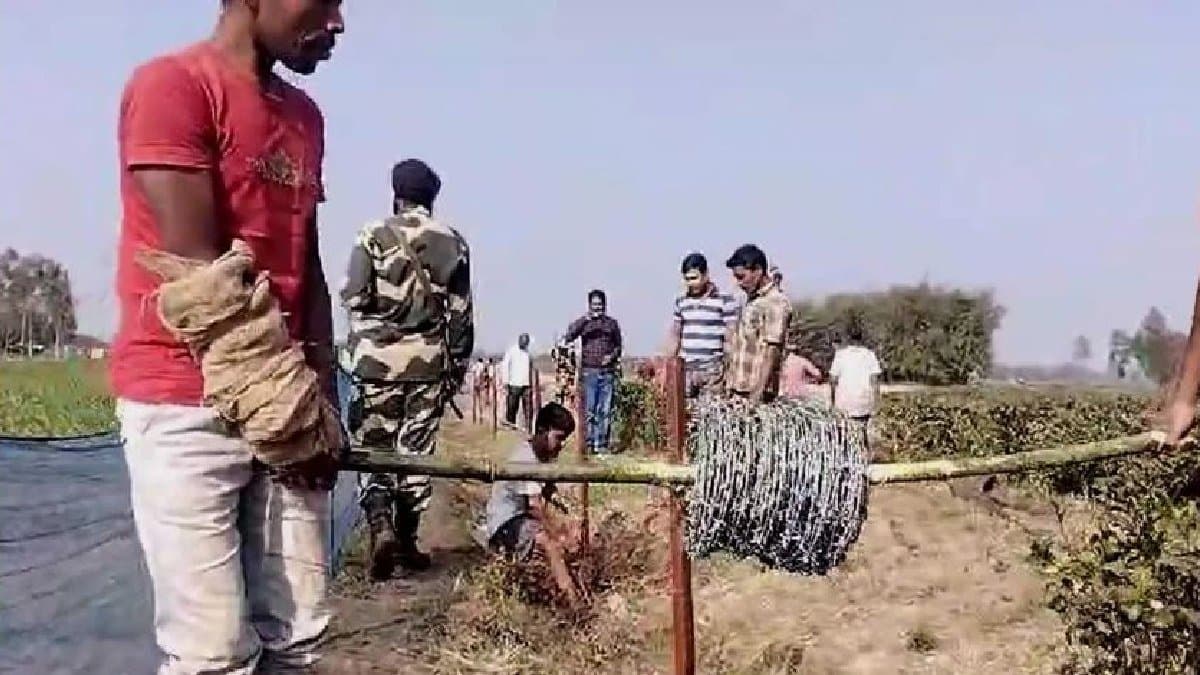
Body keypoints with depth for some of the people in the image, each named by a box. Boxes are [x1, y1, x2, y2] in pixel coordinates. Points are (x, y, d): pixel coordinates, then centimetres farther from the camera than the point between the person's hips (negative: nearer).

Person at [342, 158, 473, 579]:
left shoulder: (374, 235, -2)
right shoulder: (453, 243, 5)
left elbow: (353, 297, -7)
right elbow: (461, 313, 5)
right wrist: (458, 365, 12)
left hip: (378, 359, -2)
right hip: (430, 362, 2)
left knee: (373, 448, 7)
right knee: (416, 451, 10)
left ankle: (381, 527, -12)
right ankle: (406, 541, 16)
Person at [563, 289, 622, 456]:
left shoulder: (612, 323, 11)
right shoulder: (583, 322, 7)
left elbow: (618, 345, 17)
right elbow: (568, 337, -9)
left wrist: (613, 355, -5)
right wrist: (585, 319, -17)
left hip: (608, 372, 1)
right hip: (589, 372, -1)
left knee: (605, 411, 0)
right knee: (589, 410, -2)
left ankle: (602, 444, 4)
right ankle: (589, 443, 3)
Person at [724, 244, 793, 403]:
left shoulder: (775, 302, -13)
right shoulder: (751, 300, 15)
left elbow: (771, 353, -17)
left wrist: (757, 396, -20)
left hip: (755, 392, -8)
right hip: (737, 391, 8)